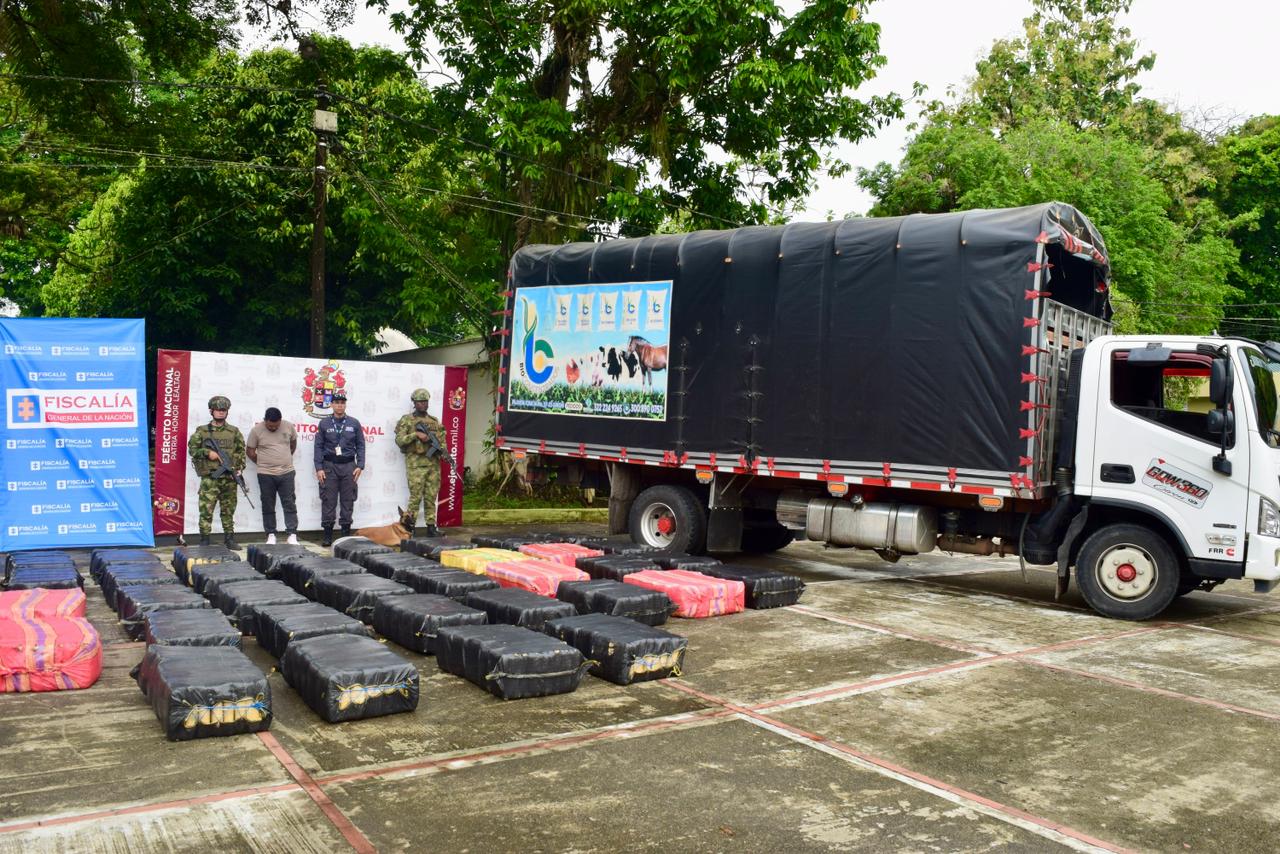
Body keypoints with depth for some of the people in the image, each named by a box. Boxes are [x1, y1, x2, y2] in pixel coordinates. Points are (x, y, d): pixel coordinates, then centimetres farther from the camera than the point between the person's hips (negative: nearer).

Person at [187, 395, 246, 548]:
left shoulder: (234, 431, 10)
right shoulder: (201, 431, 5)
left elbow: (241, 451, 13)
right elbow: (191, 449, 3)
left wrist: (240, 467, 1)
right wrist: (207, 452, -11)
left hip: (229, 478, 2)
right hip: (209, 477, -2)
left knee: (228, 510, 9)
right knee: (206, 510, -6)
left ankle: (229, 538, 18)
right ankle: (204, 540, 1)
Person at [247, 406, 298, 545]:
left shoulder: (288, 426, -1)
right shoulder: (256, 430, -6)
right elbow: (251, 452, 2)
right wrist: (263, 463, 6)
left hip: (287, 473, 1)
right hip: (266, 475, -1)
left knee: (290, 505, 0)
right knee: (268, 506, 7)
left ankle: (292, 535, 3)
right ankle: (271, 535, 16)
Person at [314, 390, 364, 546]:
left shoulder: (354, 423, 7)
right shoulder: (324, 423, 6)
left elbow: (360, 445, 8)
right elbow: (319, 446, 4)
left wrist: (360, 466, -2)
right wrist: (319, 468, -4)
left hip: (349, 466, 1)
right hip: (329, 466, -1)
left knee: (348, 500, 3)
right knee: (328, 501, 0)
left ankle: (346, 532, 10)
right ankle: (327, 535, 6)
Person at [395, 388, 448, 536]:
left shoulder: (434, 421, 15)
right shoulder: (406, 420, 2)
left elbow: (442, 440, 14)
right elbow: (399, 440, -7)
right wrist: (416, 434, -17)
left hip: (433, 462, 4)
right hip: (416, 463, -4)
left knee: (431, 497, 5)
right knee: (416, 496, -5)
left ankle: (431, 527, 9)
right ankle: (407, 527, 6)